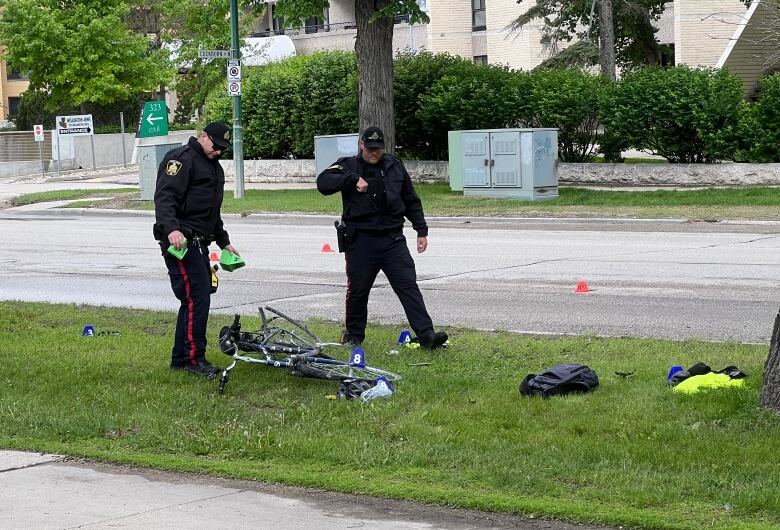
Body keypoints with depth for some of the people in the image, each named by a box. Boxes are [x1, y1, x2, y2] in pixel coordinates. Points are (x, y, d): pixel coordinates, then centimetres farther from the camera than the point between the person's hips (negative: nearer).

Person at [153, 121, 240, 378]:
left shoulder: (214, 167, 23)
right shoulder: (182, 159, -9)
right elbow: (164, 197, -21)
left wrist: (224, 242, 31)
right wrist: (171, 229, -35)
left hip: (198, 243, 10)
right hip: (180, 241, -10)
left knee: (195, 299, 10)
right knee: (197, 298, -13)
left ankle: (181, 358, 17)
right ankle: (194, 357, -9)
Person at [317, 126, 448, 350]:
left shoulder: (395, 166, 12)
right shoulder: (348, 165, 2)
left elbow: (411, 201, 18)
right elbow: (323, 182, -16)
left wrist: (421, 231, 12)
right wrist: (353, 179, -26)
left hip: (392, 239, 2)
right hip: (360, 241, -2)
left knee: (408, 286, -7)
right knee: (358, 290, 7)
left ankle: (426, 335, -12)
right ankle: (354, 335, 26)